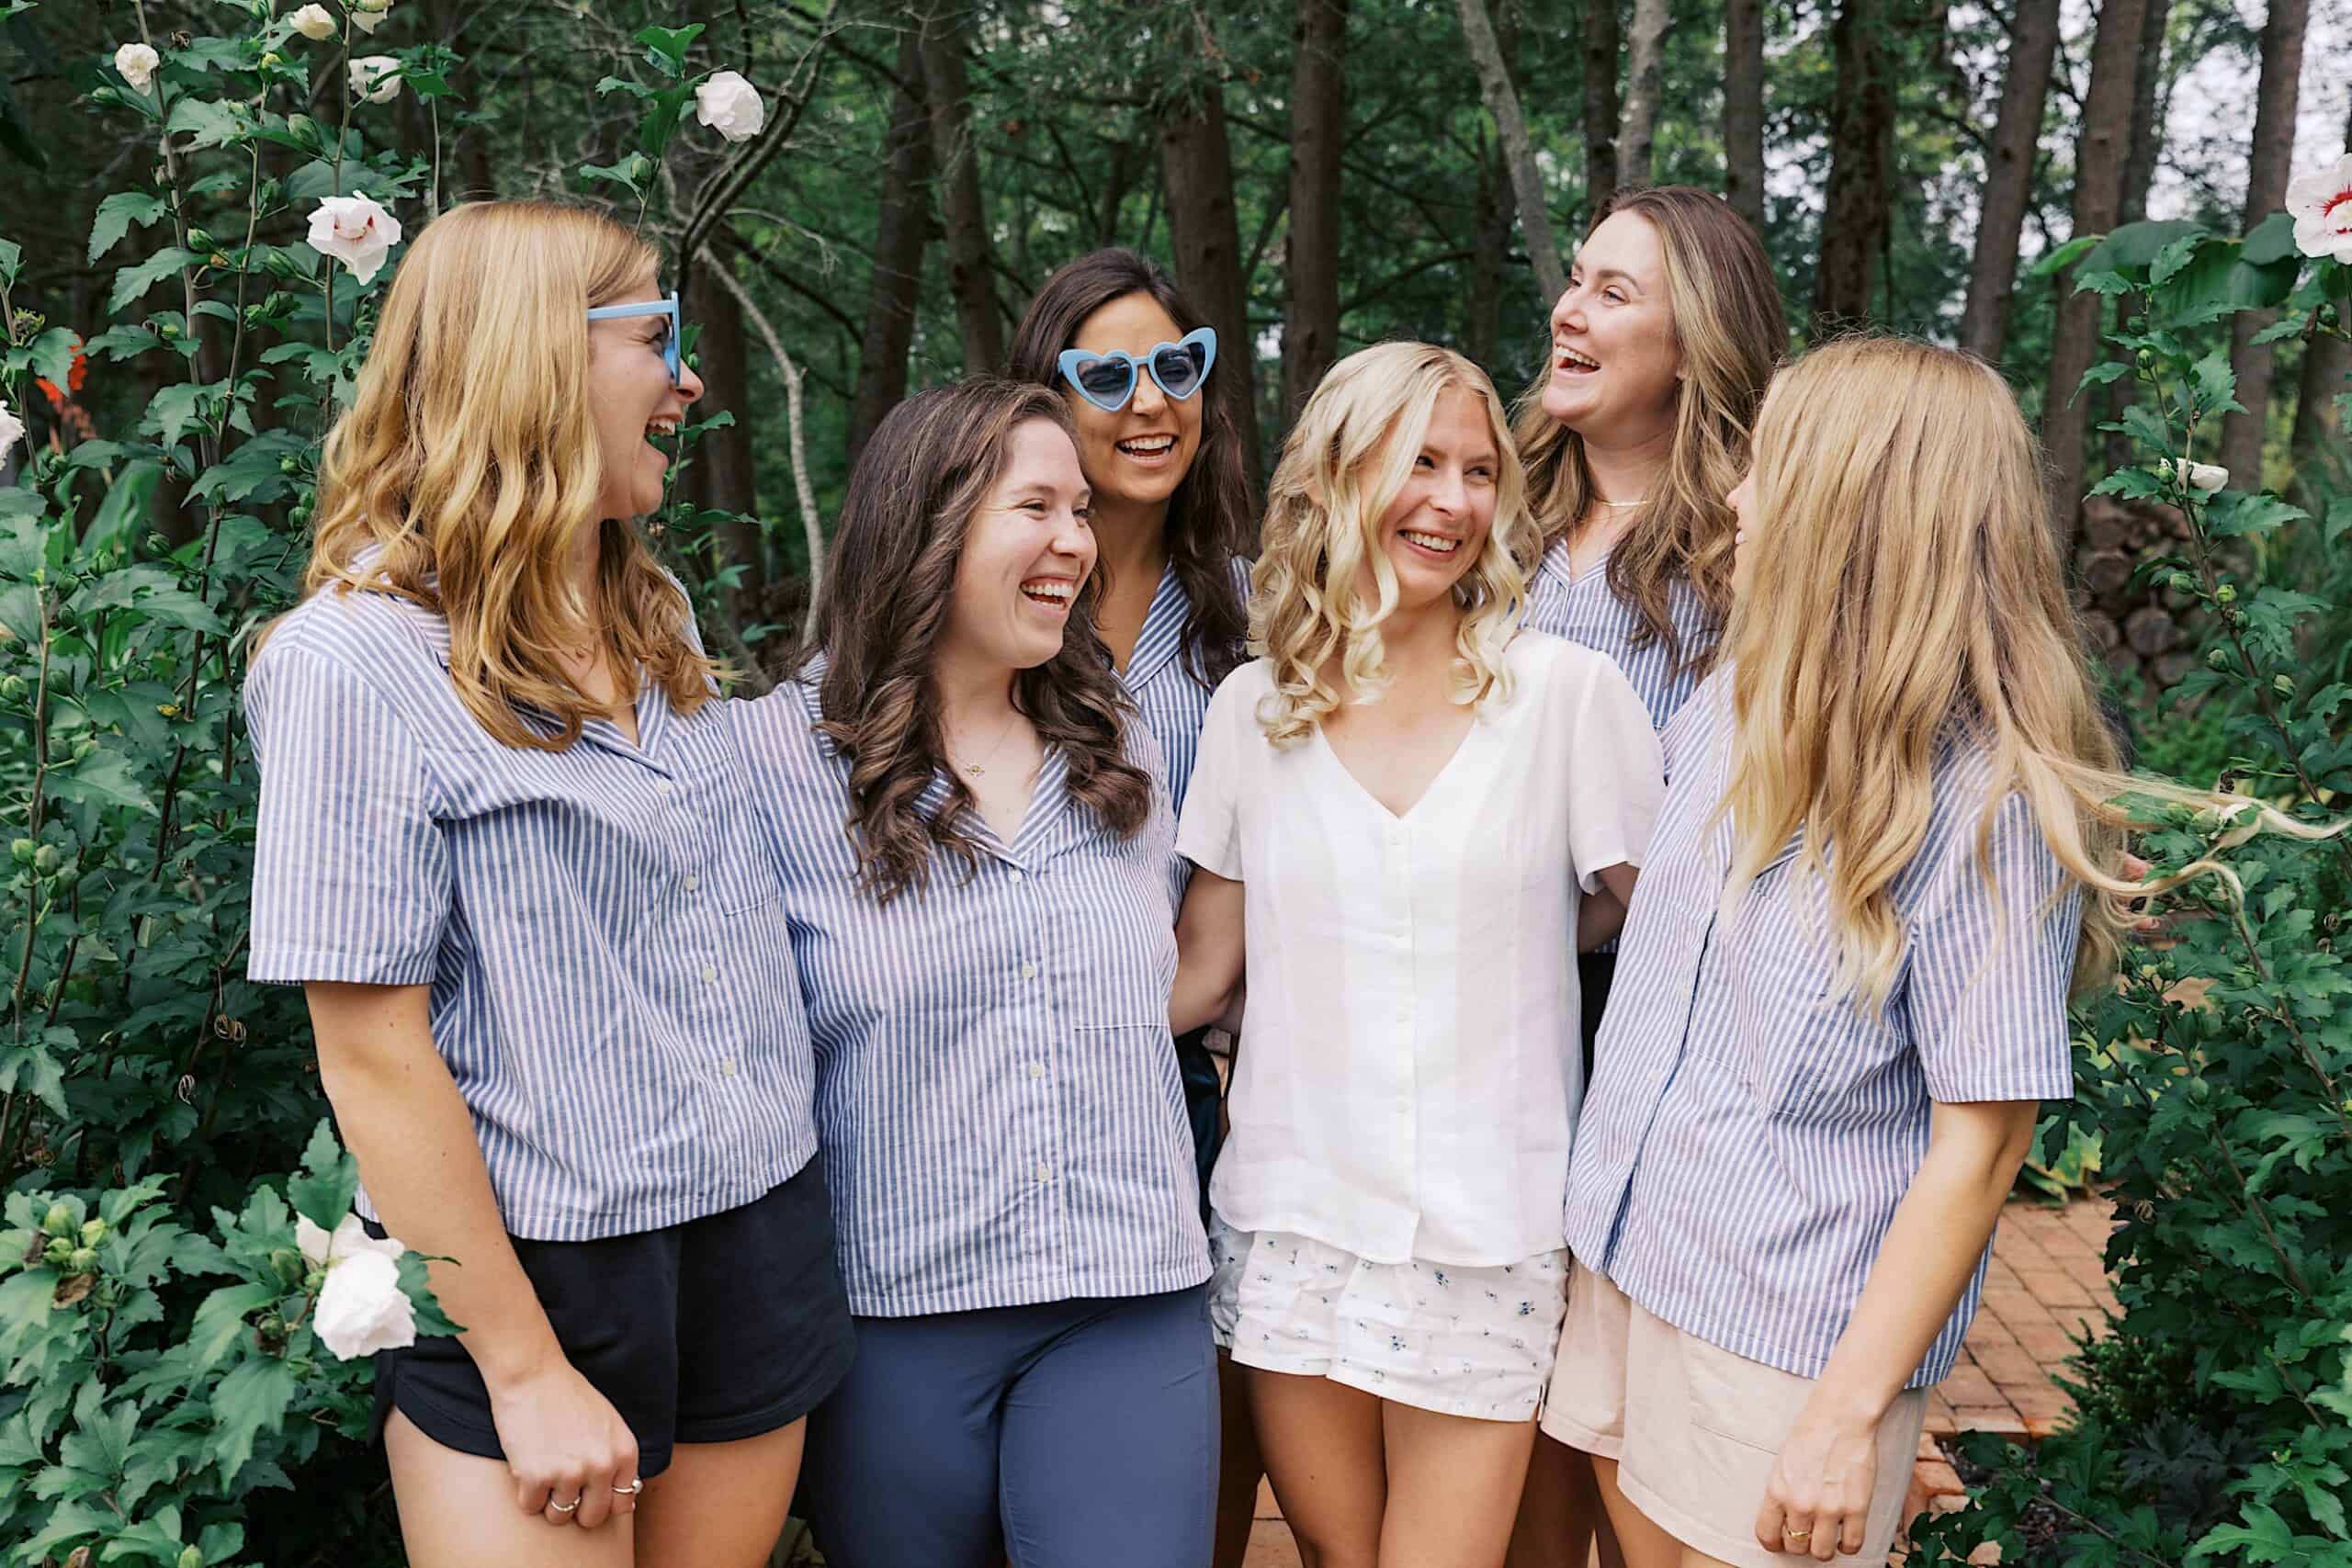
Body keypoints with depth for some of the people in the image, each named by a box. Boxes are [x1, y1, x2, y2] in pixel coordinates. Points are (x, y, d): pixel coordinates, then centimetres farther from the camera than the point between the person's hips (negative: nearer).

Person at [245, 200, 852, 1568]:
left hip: (763, 1236, 7)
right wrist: (529, 1376, -15)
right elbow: (376, 1057, -16)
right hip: (536, 1262, -6)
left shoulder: (656, 614, 9)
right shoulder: (360, 660, -14)